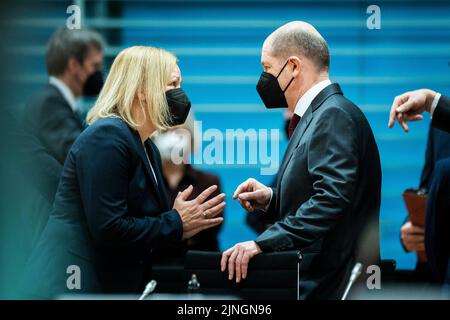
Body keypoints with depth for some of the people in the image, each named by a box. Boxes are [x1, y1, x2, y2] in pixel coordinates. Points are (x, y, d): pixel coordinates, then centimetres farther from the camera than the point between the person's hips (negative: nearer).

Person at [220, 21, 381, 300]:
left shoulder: (334, 115, -14)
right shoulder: (319, 114, 18)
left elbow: (333, 198, -26)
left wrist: (264, 242, -29)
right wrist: (271, 199, 8)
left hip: (328, 284, -10)